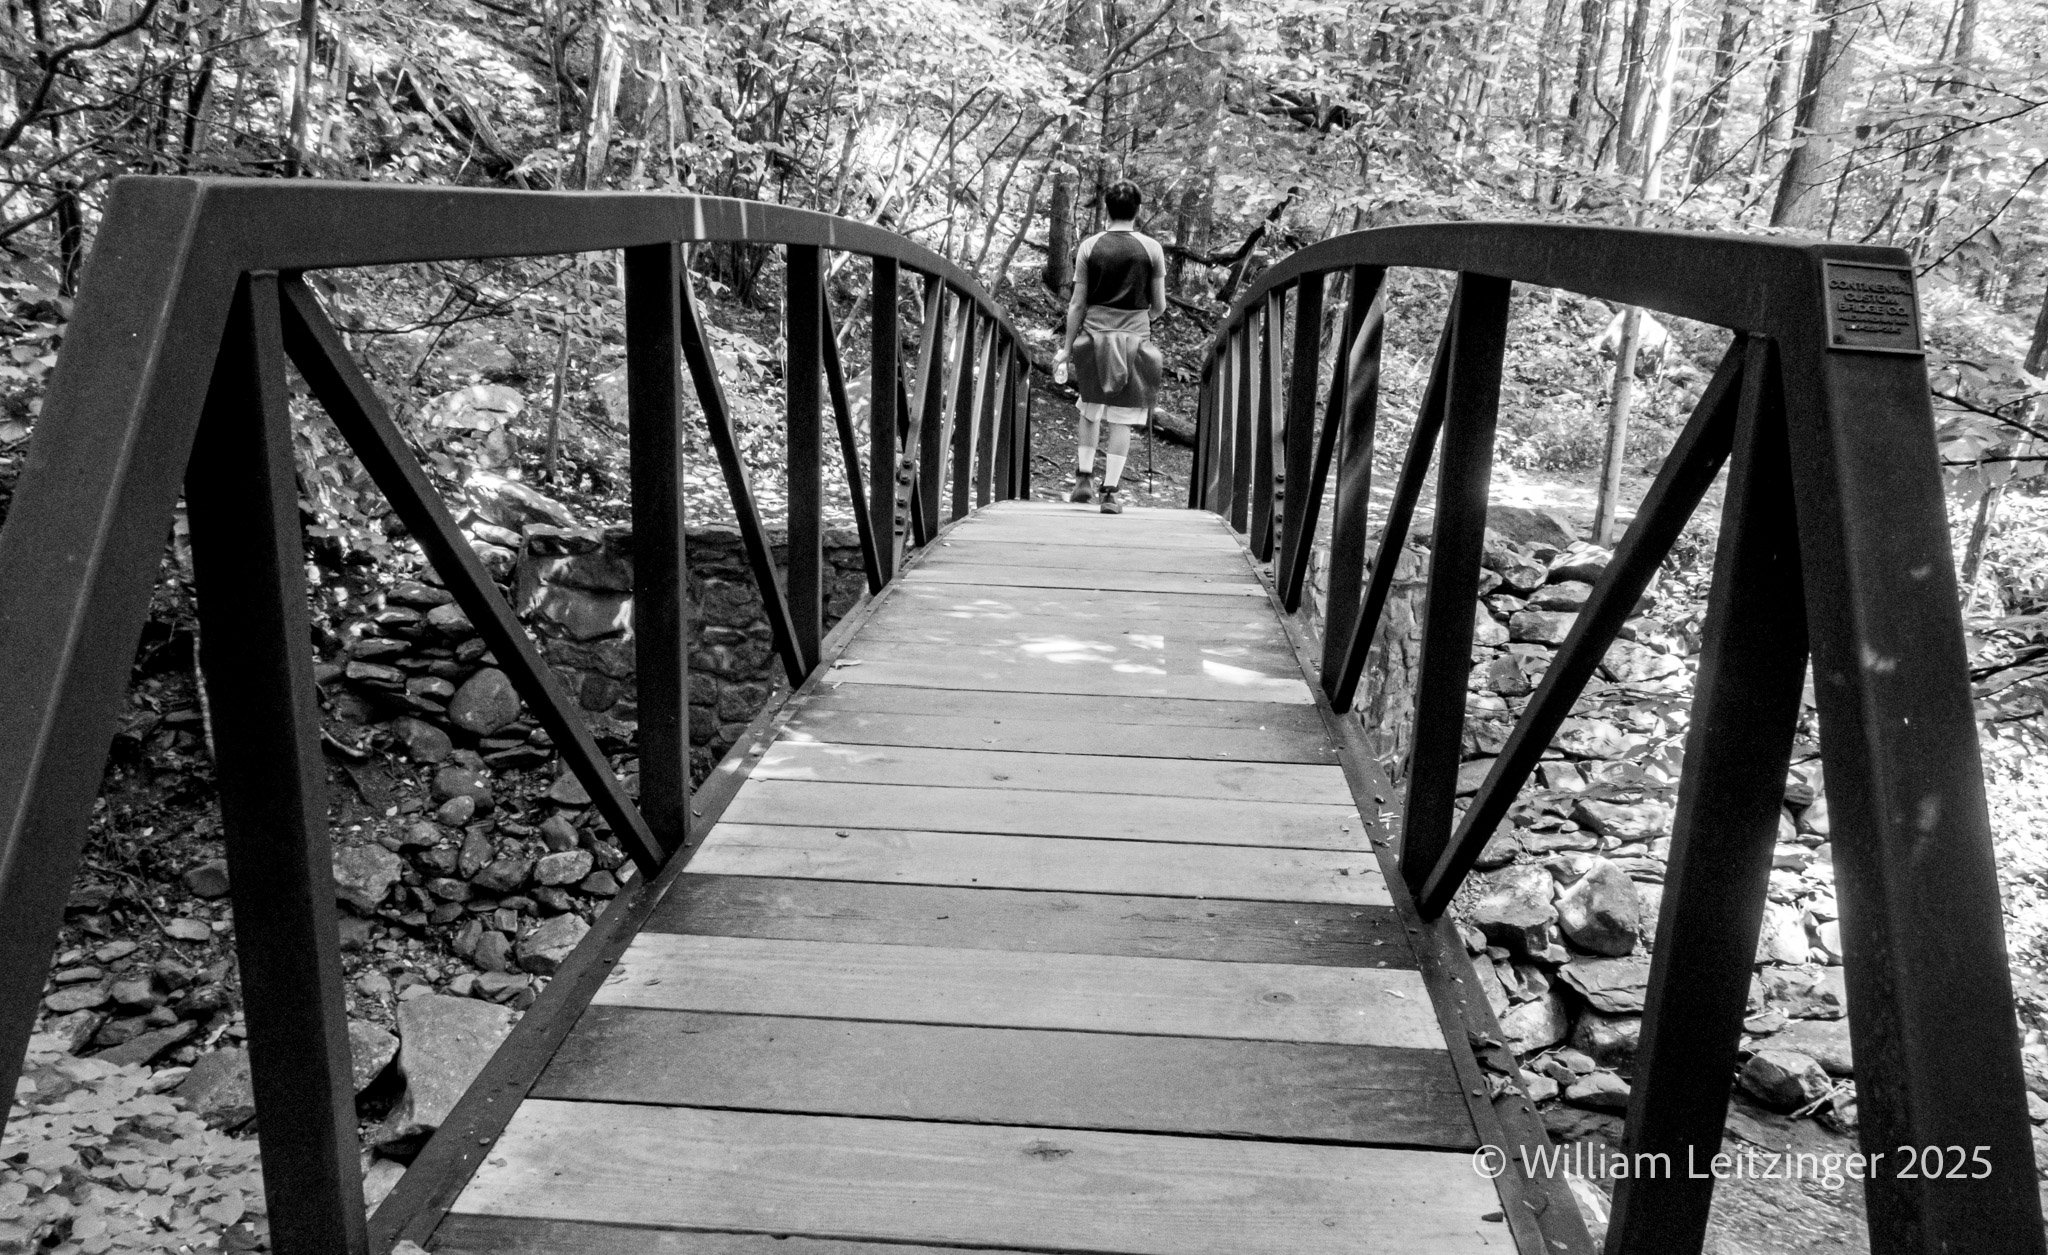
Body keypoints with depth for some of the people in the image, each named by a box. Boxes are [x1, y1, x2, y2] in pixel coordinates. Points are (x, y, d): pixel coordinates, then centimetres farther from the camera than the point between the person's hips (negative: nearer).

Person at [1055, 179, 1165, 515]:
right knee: (1121, 419, 3)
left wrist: (1067, 347, 8)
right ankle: (1110, 492, 1)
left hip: (1094, 336, 1)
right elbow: (1159, 306, 3)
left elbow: (1077, 304, 0)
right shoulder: (1152, 248, 0)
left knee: (1090, 408, 19)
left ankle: (1084, 477, 14)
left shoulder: (1089, 246, 0)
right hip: (1135, 338, -1)